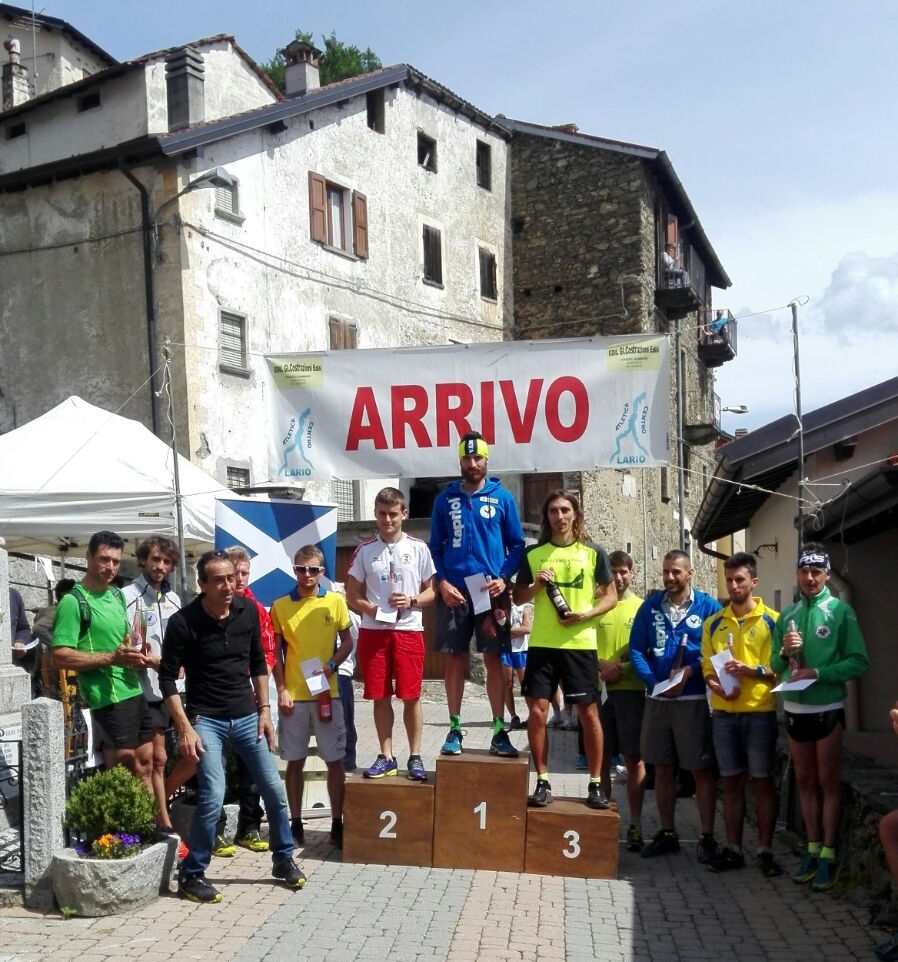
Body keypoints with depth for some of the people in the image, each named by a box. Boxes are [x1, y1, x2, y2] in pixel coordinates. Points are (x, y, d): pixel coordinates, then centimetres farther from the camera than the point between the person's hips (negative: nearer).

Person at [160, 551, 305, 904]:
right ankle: (191, 875, 4)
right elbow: (167, 678, -10)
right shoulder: (183, 622, -14)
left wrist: (264, 709, 7)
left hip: (247, 716, 5)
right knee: (213, 797, -16)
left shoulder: (248, 611, -1)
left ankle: (284, 859, 27)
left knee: (274, 790, 7)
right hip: (206, 719, -4)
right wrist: (185, 729, -15)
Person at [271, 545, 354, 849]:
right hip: (293, 695, 0)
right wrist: (282, 690, -3)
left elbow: (347, 642, 7)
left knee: (335, 761, 3)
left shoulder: (335, 601, 1)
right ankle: (296, 824, 18)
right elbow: (277, 652, 5)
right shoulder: (281, 606, 2)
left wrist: (331, 665, -10)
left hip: (327, 692, 0)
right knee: (295, 762, 8)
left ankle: (337, 824, 13)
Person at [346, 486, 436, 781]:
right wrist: (371, 609, -10)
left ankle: (415, 757, 12)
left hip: (409, 630, -1)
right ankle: (386, 757, 16)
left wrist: (412, 600, -12)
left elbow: (431, 591, 8)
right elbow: (352, 595, 9)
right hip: (373, 631, 1)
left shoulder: (418, 549, 3)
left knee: (411, 696, 1)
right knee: (380, 697, 6)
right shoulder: (365, 550, 6)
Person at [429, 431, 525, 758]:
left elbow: (517, 544, 6)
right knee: (454, 658, 4)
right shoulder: (445, 499, 7)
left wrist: (504, 578, -9)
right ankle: (455, 729, 13)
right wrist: (442, 582, -6)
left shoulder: (502, 498, 4)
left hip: (491, 590, -1)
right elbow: (435, 546, 8)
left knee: (493, 659, 3)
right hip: (454, 591, 1)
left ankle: (499, 732, 8)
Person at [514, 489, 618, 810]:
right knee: (537, 712, -2)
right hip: (542, 644, 1)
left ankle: (596, 783, 13)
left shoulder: (593, 553, 2)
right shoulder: (533, 553, 6)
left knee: (588, 713, 2)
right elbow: (518, 597, 11)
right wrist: (536, 585, -9)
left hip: (580, 644, -1)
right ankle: (543, 782, 10)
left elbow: (611, 596, 5)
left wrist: (585, 615, -11)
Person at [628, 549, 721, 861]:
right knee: (662, 769, 11)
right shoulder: (650, 606, 7)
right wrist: (653, 681, -10)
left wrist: (689, 671, -18)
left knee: (701, 770, 0)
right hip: (656, 699, 4)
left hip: (693, 700, -4)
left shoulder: (708, 607, -2)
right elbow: (636, 649, 4)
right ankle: (667, 833, 23)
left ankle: (707, 837, 10)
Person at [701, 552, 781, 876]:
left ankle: (765, 850, 10)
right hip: (723, 712, 3)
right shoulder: (713, 624, 11)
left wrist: (752, 671, -20)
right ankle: (733, 849, 16)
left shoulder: (772, 620, 0)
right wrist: (717, 687, -9)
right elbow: (707, 667, 10)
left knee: (762, 780, 2)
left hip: (760, 711, -3)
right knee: (731, 781, 9)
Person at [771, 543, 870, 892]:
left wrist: (817, 673, -21)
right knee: (805, 782, 12)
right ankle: (812, 848, 21)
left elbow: (859, 662, -12)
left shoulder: (841, 611, -7)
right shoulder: (787, 615, 8)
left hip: (828, 709, -5)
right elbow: (775, 666, 10)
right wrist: (784, 651, -11)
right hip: (794, 710, 5)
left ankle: (828, 854, 8)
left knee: (828, 783, 3)